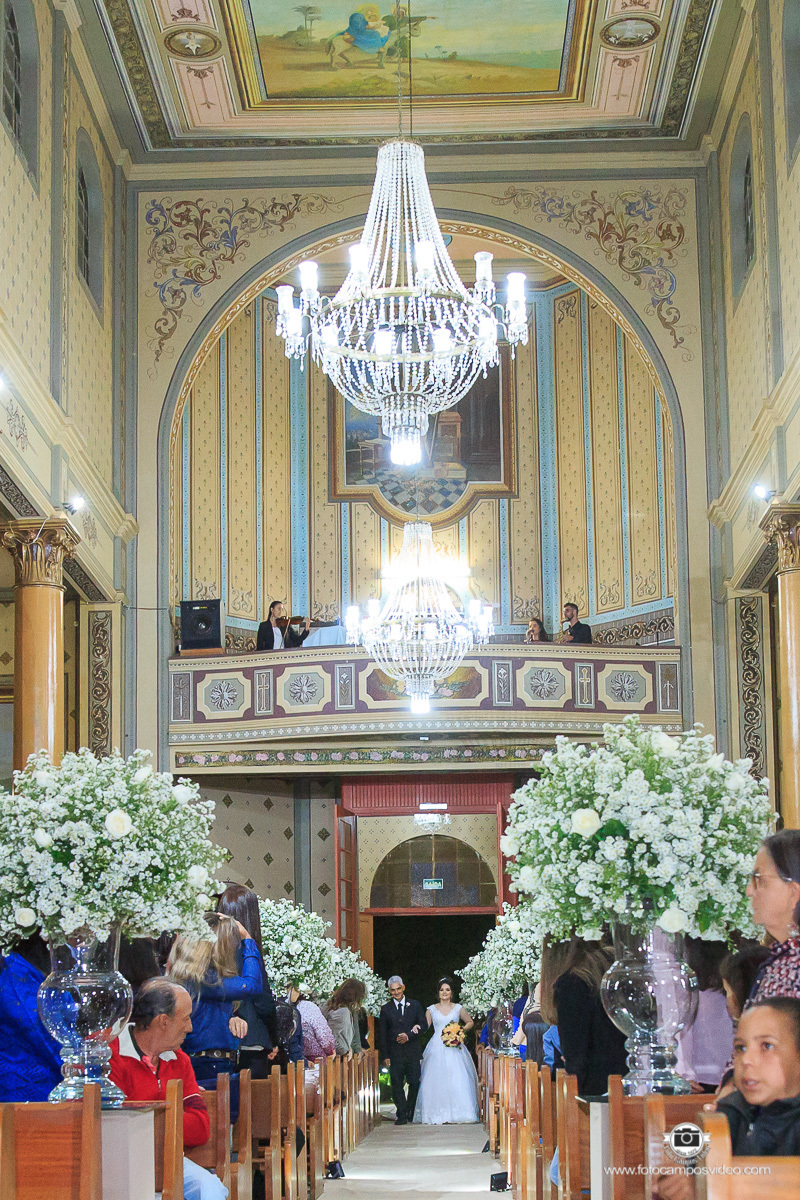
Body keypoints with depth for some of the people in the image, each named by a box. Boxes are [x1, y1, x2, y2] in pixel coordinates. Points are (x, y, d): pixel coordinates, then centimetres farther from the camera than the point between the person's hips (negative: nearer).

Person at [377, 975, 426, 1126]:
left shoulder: (415, 1005, 9)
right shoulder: (386, 1009, 7)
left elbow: (423, 1025, 4)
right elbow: (382, 1034, 6)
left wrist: (409, 1035, -12)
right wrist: (385, 1056, -2)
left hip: (413, 1051, 0)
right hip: (395, 1054, 0)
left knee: (415, 1083, 1)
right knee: (397, 1085, -4)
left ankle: (411, 1112, 16)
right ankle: (402, 1115, -1)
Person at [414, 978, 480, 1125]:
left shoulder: (458, 1008, 9)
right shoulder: (431, 1009, 10)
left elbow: (470, 1022, 20)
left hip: (455, 1048, 0)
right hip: (437, 1048, 0)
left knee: (457, 1078, -9)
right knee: (437, 1080, -7)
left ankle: (457, 1112, -5)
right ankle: (438, 1114, -5)